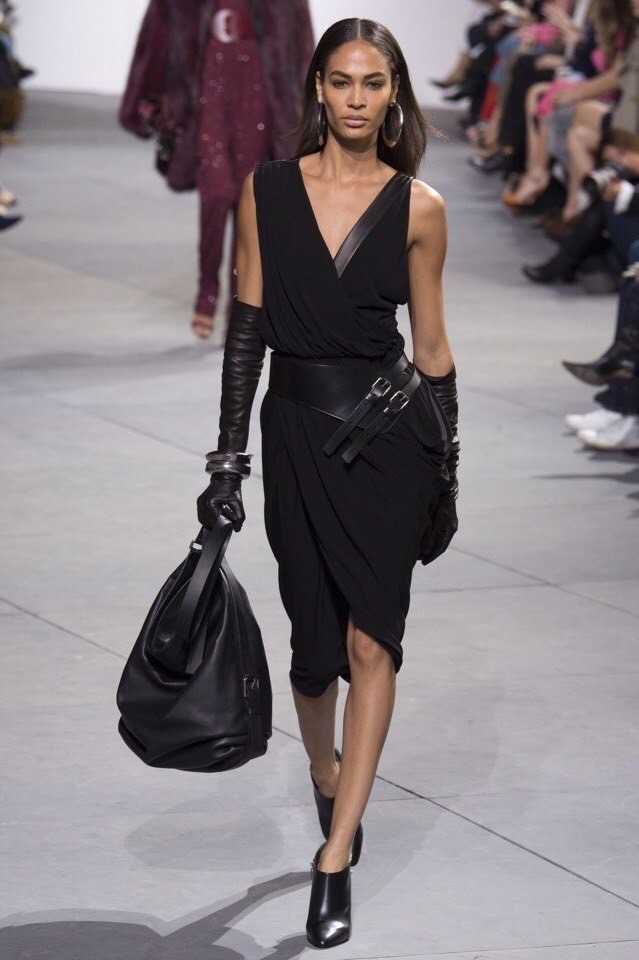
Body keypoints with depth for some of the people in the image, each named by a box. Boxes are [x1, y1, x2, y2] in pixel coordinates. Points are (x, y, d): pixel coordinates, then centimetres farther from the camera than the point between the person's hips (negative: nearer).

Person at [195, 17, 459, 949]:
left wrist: (447, 473, 7)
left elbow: (431, 344, 5)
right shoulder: (267, 191, 0)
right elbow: (246, 329, 1)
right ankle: (328, 781, 39)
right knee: (315, 639, 9)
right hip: (298, 428, 1)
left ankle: (334, 860, -9)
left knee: (371, 639, -9)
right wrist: (228, 460, -2)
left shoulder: (418, 207, -1)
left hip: (391, 431, -1)